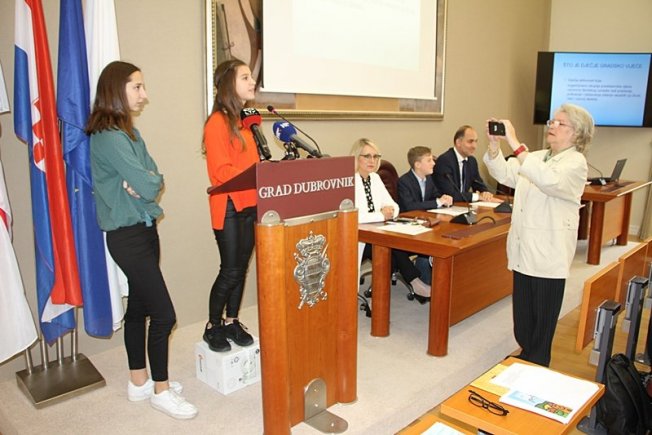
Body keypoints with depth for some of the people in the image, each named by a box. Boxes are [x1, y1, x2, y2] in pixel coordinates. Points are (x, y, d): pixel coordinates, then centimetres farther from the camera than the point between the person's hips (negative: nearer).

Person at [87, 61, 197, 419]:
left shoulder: (129, 132, 12)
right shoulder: (109, 137, -18)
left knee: (139, 307, 16)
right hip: (127, 234, -9)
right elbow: (148, 186, -22)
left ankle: (139, 382, 30)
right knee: (164, 314, -5)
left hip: (143, 228, 9)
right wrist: (145, 183, -1)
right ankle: (160, 390, 13)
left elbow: (155, 178, 6)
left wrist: (141, 184, -13)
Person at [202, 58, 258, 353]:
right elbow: (221, 171, -17)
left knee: (242, 267, 13)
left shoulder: (245, 121, 14)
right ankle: (213, 326, 19)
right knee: (230, 270, -1)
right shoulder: (218, 122, -10)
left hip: (250, 204, 7)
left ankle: (232, 322, 28)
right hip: (228, 206, -7)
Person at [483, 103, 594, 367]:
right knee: (522, 311, 15)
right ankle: (527, 353, 33)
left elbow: (549, 180, -30)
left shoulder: (576, 163, -10)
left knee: (542, 317, 6)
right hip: (524, 249, 6)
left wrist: (515, 144, -34)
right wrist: (494, 144, -14)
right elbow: (505, 174, 2)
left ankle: (537, 365, 23)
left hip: (548, 254, -6)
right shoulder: (536, 158, 13)